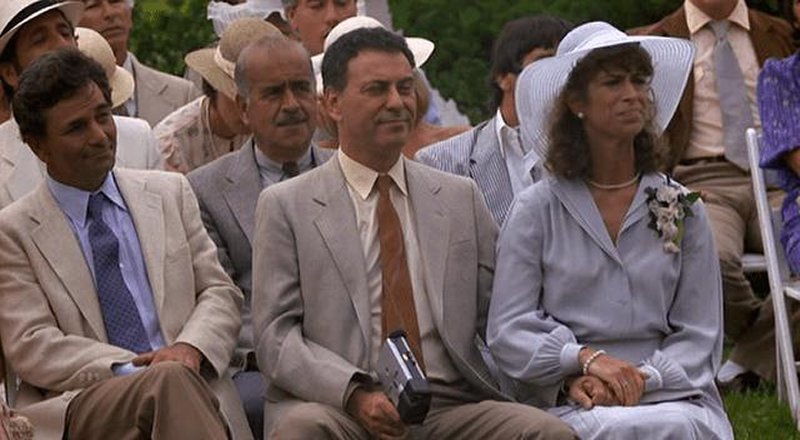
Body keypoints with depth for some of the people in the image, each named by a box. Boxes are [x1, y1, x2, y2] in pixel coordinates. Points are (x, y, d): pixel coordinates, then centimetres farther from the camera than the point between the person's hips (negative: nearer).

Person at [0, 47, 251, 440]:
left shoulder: (170, 193, 20)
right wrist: (129, 372, -15)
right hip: (81, 405, -3)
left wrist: (190, 348, -7)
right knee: (170, 381, -37)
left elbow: (220, 293, 17)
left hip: (192, 388, 3)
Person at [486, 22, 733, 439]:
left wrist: (641, 378, -11)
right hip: (569, 403, -2)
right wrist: (585, 359, -15)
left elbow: (700, 335, 9)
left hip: (670, 394, 2)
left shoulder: (682, 210, 13)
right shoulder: (535, 210, 7)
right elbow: (507, 332, 2)